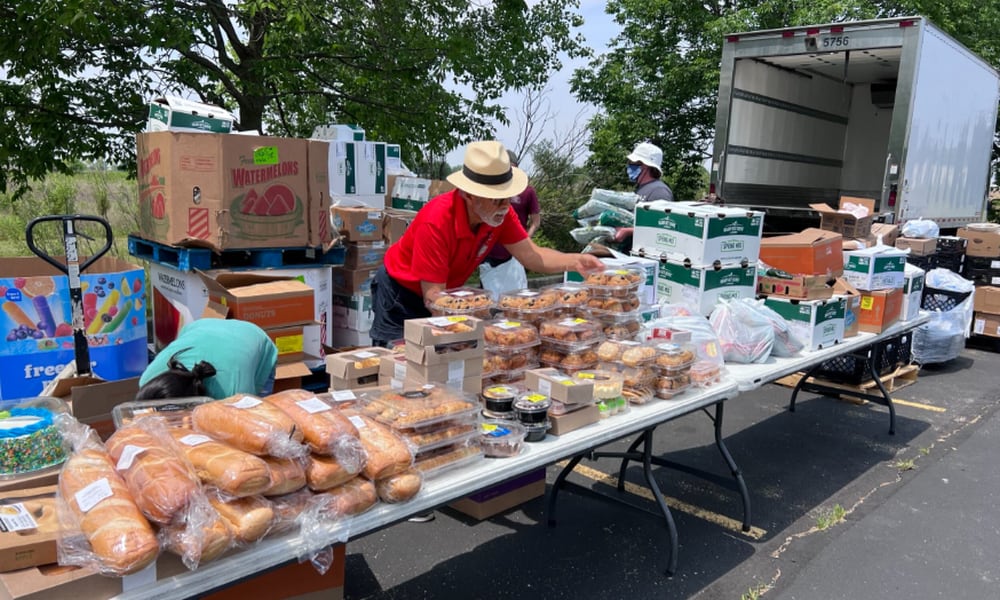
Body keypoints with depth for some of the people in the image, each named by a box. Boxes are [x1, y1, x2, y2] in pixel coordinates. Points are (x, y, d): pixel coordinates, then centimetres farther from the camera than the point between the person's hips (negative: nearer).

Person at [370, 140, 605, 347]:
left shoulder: (500, 212, -17)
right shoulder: (436, 222, -36)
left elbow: (530, 255, -13)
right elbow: (433, 298, -33)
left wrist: (575, 261, -29)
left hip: (448, 292, 6)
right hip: (401, 293, -6)